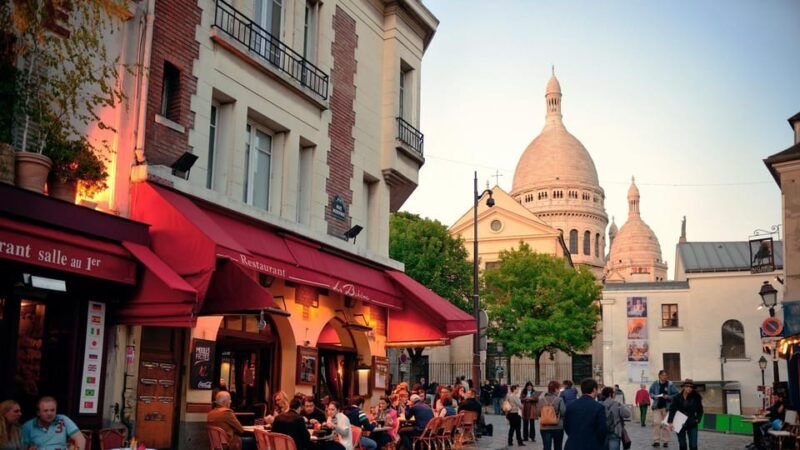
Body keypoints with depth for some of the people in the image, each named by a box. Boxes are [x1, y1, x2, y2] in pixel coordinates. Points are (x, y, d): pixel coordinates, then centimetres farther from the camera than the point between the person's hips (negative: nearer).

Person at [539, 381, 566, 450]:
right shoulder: (559, 400, -13)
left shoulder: (541, 400, -1)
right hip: (557, 427, -2)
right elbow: (563, 412, -15)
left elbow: (539, 413, 4)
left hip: (544, 427, 2)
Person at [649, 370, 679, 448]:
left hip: (666, 407, 0)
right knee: (656, 423, -8)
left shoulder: (670, 384, -3)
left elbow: (676, 394, -1)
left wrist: (668, 397, -16)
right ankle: (656, 440, -2)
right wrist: (653, 396, -7)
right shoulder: (655, 384, 2)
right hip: (657, 406, 0)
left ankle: (665, 441, 16)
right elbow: (650, 392, 13)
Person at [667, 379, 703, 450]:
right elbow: (672, 410, -8)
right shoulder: (677, 398, -5)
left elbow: (700, 410, 7)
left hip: (692, 425, 0)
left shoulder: (695, 397, -3)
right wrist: (670, 422, -16)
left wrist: (697, 419, -6)